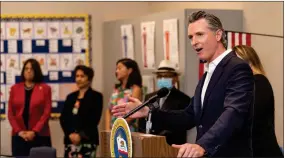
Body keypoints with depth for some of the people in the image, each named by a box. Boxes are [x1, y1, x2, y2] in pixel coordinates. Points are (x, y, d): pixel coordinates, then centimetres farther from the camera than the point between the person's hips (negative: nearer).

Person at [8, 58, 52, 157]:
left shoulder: (45, 88, 3)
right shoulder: (15, 88, 10)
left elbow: (46, 113, -3)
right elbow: (10, 113, 7)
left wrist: (34, 131, -12)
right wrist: (19, 131, -7)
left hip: (40, 135, -2)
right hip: (19, 136, 2)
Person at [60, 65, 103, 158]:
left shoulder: (96, 96, 2)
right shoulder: (71, 97, 17)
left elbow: (94, 120, -7)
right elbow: (63, 118, 9)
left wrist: (81, 135, -14)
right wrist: (70, 134, -7)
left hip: (87, 140, -5)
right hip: (70, 140, 5)